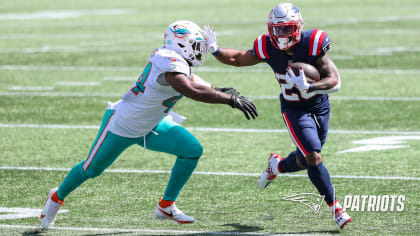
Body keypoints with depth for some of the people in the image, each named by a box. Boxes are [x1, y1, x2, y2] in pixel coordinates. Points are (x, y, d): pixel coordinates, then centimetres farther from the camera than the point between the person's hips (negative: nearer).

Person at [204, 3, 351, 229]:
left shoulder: (313, 45, -24)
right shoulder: (268, 49, -16)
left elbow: (335, 82, -27)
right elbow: (238, 59, 1)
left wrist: (308, 88, -43)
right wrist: (215, 50, -18)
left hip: (319, 106, 1)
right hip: (293, 110, -1)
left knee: (304, 161, 13)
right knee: (314, 158, -16)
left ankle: (276, 165, 46)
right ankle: (334, 206, 0)